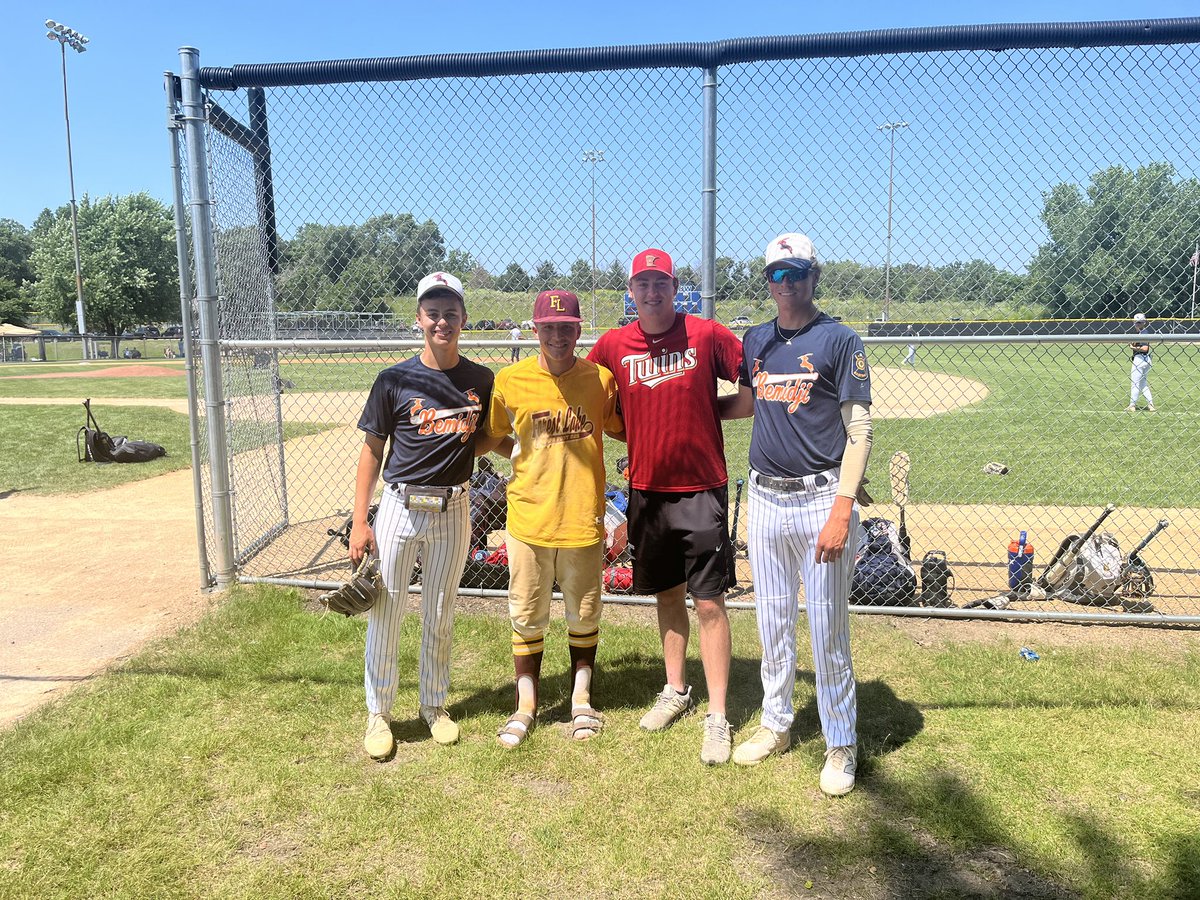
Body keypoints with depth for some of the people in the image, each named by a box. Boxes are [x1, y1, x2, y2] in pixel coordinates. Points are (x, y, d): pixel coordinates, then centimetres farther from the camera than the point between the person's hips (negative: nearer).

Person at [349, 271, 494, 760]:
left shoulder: (483, 380, 2)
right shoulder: (395, 380, -4)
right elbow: (372, 450, -2)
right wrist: (359, 522, -6)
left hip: (452, 511, 2)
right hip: (399, 506, -1)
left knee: (440, 616, 14)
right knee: (384, 614, 4)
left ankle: (434, 706, 31)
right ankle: (379, 714, 23)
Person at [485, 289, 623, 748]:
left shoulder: (601, 378, -3)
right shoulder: (510, 380, -4)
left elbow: (619, 429, 12)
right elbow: (493, 436, 11)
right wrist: (519, 455, 1)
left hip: (583, 518, 0)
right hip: (529, 518, 0)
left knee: (584, 614, 15)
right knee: (526, 616, 11)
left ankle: (581, 699, 35)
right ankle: (526, 705, 28)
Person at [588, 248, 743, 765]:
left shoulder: (707, 335, -6)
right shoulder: (613, 346, 2)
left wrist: (710, 410, -8)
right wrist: (641, 428, 5)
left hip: (702, 489, -3)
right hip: (646, 489, 4)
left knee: (709, 603, -2)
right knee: (666, 593, 17)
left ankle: (717, 718, 9)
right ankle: (676, 691, 34)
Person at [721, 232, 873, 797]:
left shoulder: (840, 341, -6)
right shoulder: (756, 341, 10)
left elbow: (859, 432, -10)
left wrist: (841, 513, -17)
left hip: (820, 500, -5)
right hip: (765, 498, 5)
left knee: (827, 627, 2)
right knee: (772, 622, 15)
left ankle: (841, 744, 19)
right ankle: (776, 724, 32)